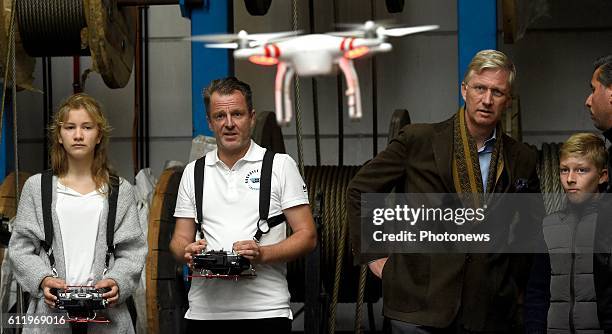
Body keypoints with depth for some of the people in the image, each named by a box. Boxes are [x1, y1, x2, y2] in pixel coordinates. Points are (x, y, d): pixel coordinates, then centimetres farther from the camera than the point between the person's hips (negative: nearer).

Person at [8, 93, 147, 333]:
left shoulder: (121, 191, 10)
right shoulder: (36, 187, 9)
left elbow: (132, 251, 6)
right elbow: (20, 248, 6)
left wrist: (116, 282, -13)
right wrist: (43, 280, -11)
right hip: (50, 308, 0)